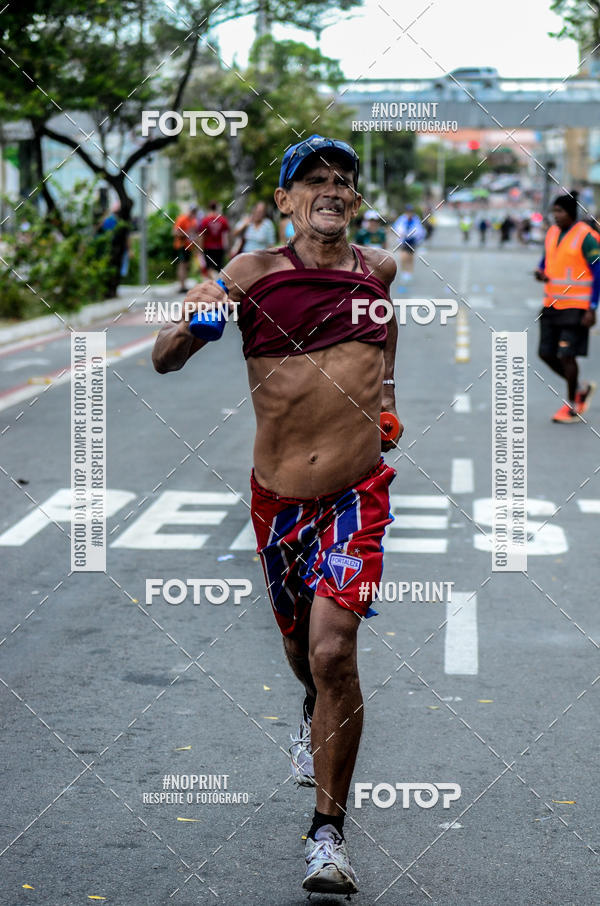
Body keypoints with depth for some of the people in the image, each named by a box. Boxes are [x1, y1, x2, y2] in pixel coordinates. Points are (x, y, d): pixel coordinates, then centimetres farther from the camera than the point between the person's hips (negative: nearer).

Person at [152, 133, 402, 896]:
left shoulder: (378, 270, 1)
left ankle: (329, 832, -4)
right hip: (279, 497, 1)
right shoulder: (252, 274, -7)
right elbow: (164, 360, -8)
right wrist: (191, 323, -28)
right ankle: (317, 715, 56)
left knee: (333, 650, -16)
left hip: (356, 495, -1)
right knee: (301, 647, 19)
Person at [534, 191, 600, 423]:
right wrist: (541, 273, -3)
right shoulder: (552, 233, 9)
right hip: (552, 305, 7)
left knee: (566, 355, -7)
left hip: (576, 307, -7)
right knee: (546, 354, 6)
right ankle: (581, 388, 27)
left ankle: (573, 407, 9)